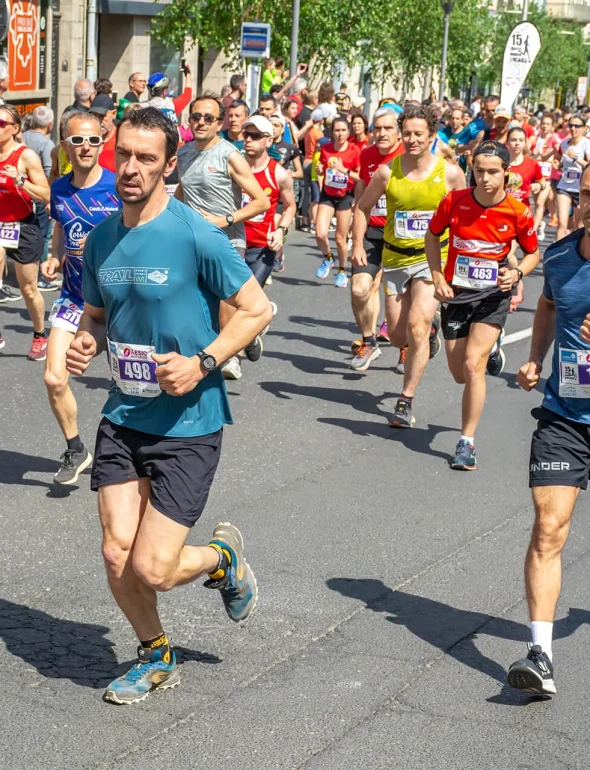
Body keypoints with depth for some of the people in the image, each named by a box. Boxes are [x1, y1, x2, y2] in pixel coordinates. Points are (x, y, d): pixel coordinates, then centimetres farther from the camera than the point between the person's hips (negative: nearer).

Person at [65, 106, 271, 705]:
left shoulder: (197, 236, -13)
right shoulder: (101, 240, 4)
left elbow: (256, 310, -7)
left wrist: (202, 363, -19)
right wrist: (85, 341, -4)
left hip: (188, 422, -5)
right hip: (123, 415, 5)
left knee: (151, 568, -8)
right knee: (117, 556, 2)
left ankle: (222, 557, 27)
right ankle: (155, 657, 30)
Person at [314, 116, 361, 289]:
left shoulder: (354, 151, -11)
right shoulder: (325, 148, -1)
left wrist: (345, 171, -23)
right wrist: (320, 169, -8)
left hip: (345, 196, -3)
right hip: (327, 194, 3)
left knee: (340, 238, 1)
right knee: (320, 234, -12)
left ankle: (342, 271, 24)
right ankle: (328, 258, 19)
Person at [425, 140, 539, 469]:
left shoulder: (518, 212, -13)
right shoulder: (454, 201, -11)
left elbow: (534, 252, 4)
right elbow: (433, 235, 8)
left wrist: (517, 273, -15)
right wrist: (438, 276, -3)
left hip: (493, 295, -3)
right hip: (457, 294, 3)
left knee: (473, 366, -19)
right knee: (460, 374, 11)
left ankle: (467, 443, -9)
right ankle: (491, 350, 48)